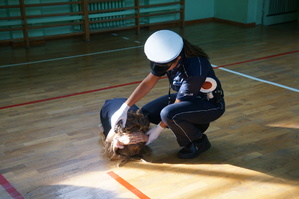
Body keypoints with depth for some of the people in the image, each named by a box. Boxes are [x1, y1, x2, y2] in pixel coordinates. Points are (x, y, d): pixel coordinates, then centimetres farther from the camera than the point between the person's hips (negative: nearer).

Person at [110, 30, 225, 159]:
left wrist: (159, 129, -14)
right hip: (188, 97, 8)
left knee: (168, 113, -33)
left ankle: (199, 142, -5)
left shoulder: (195, 69, -35)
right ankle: (198, 125, 9)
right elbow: (148, 83, -8)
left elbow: (178, 104, -25)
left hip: (211, 104, -8)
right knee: (147, 112, -1)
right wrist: (124, 108, -13)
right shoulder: (166, 57, -14)